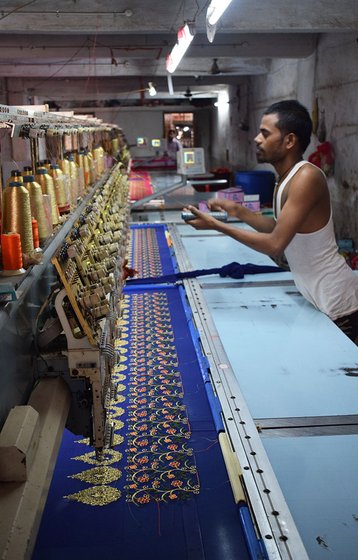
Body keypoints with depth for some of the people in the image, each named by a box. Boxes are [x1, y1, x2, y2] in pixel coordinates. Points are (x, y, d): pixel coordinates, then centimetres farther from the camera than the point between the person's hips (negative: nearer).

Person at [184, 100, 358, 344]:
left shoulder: (307, 177, -25)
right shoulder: (286, 177, 5)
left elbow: (275, 245, -28)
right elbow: (279, 228, 14)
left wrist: (216, 225, -22)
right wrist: (239, 211, 4)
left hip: (335, 302, -9)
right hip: (314, 296, 9)